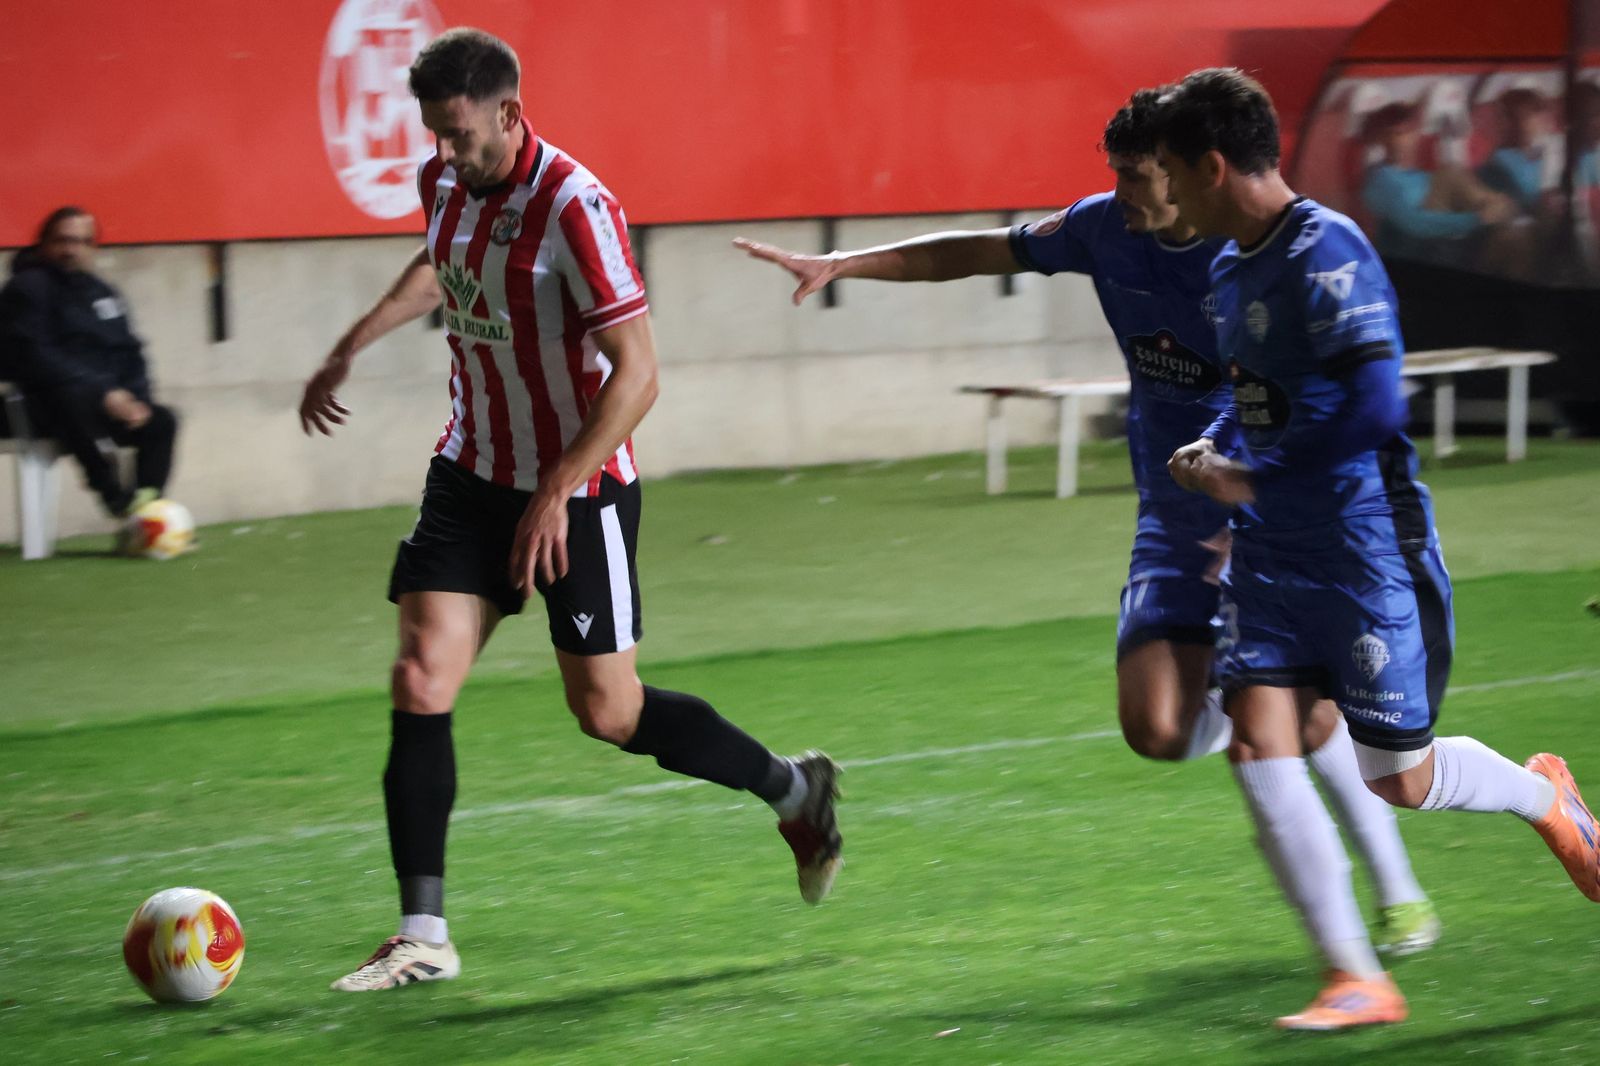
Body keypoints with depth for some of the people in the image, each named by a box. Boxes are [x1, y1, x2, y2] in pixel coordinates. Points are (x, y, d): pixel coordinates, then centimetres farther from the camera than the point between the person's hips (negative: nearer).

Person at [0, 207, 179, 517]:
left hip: (112, 399, 7)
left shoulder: (102, 293, 20)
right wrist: (103, 394, -22)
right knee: (78, 404, -39)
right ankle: (118, 499, -39)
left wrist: (134, 400, -4)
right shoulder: (28, 288, -3)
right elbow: (35, 357, -15)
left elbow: (129, 353, 19)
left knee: (161, 421, -14)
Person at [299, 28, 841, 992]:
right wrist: (349, 352, 23)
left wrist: (557, 494, -25)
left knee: (607, 711, 2)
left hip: (579, 488, -6)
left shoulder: (573, 207, -24)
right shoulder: (446, 184, -1)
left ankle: (794, 790, 27)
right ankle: (423, 937, -3)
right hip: (473, 471, 6)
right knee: (421, 680, -8)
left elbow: (637, 373, -25)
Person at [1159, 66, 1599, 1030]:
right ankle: (1358, 983, -1)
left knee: (1396, 779, 1)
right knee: (1260, 741, -6)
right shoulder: (1232, 262, 9)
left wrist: (1253, 478, -19)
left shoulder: (1326, 253, -19)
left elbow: (1374, 407, -27)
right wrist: (1212, 447, 7)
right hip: (1272, 552, 8)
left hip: (1367, 549, -8)